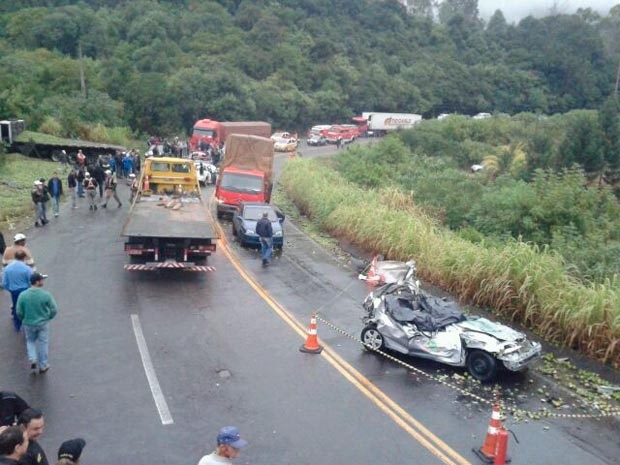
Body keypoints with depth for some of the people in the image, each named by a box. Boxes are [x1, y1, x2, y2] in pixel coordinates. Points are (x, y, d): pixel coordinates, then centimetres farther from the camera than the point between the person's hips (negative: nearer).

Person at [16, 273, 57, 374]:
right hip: (43, 323, -1)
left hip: (29, 324, 2)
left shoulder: (23, 295, -14)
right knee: (43, 343, 14)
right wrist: (48, 318, 8)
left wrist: (25, 319, 13)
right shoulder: (46, 294, -19)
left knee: (30, 341, 26)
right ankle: (43, 366, 23)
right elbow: (54, 310, -13)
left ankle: (32, 359, 7)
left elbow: (19, 312, -8)